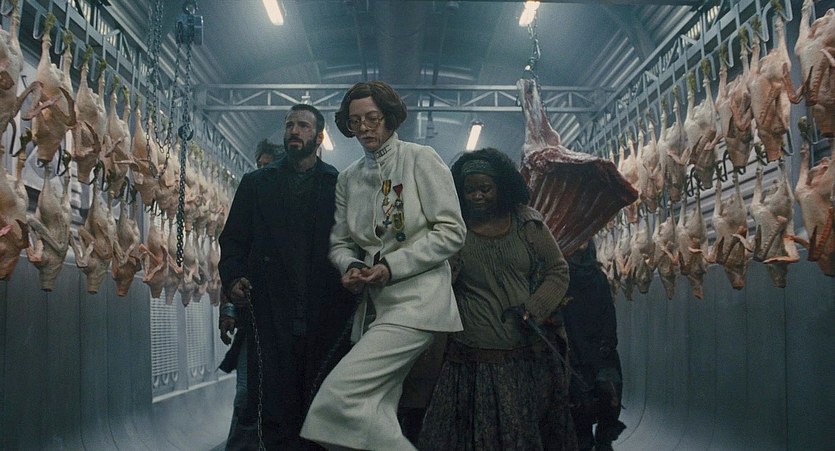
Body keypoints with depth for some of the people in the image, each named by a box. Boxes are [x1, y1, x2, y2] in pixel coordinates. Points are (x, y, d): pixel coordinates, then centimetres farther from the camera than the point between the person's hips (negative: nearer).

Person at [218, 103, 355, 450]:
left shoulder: (340, 186, 9)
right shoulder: (256, 184, 14)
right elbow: (232, 240, 13)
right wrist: (233, 278, -3)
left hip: (326, 317, -1)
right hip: (272, 314, 1)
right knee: (275, 416, -2)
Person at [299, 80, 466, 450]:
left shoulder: (420, 159, -1)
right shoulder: (348, 178, 15)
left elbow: (451, 232, -7)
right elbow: (341, 242, 18)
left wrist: (391, 266, -13)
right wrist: (350, 266, -5)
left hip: (414, 299, -6)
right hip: (374, 304, 6)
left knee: (339, 394, -20)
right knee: (376, 412, 5)